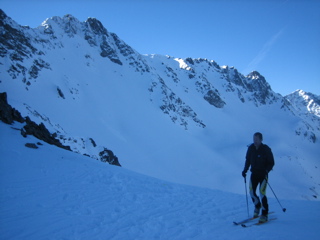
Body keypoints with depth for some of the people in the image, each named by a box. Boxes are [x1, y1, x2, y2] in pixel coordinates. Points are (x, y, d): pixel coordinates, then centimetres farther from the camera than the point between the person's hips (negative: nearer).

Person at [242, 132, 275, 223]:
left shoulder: (266, 149, -13)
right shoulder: (251, 148, -1)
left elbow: (271, 163, -8)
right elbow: (248, 160, 12)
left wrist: (266, 171, -23)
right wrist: (245, 170, 1)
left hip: (263, 174, -4)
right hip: (254, 174, 4)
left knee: (262, 193, -11)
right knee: (251, 192, 1)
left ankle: (264, 214, 2)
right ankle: (257, 206, 32)